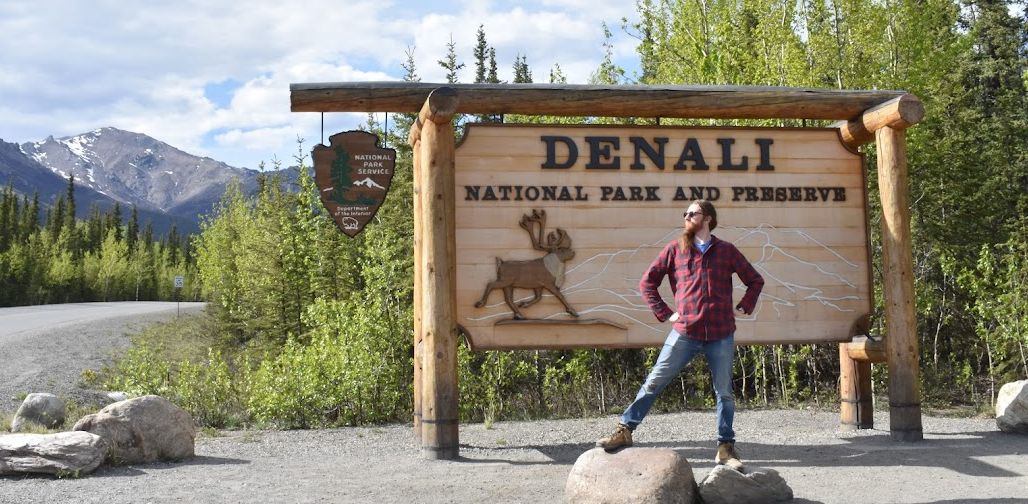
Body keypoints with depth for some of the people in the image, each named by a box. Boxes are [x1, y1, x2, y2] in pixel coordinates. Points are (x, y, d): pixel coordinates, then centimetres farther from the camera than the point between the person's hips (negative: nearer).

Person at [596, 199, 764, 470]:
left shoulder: (727, 250, 8)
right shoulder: (675, 249, 7)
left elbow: (755, 281, 18)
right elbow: (647, 282, 10)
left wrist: (745, 306, 5)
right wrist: (664, 313, 3)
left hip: (721, 335, 0)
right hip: (685, 333, 0)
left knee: (724, 392, 7)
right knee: (653, 383, 1)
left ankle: (726, 448, 18)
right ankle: (625, 430, 9)